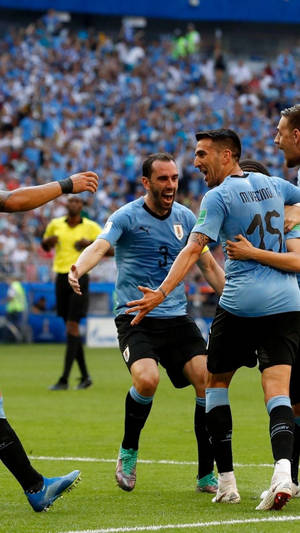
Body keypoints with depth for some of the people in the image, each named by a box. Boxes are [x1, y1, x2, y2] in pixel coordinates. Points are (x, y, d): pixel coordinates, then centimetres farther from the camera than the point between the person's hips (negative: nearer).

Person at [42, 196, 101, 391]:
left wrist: (91, 244, -13)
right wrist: (49, 241, -1)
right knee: (70, 328, 7)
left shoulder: (91, 226, -1)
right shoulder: (56, 224, 8)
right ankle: (85, 376, 18)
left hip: (80, 277, -4)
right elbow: (44, 245, 23)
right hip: (61, 277, 4)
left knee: (72, 326, -12)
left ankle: (64, 379, -14)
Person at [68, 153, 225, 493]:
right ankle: (128, 452, 0)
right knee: (147, 379, -29)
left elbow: (208, 266, 19)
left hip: (177, 318, 4)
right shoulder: (127, 217, -6)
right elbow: (100, 247, -23)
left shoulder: (186, 218, 9)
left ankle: (207, 475, -2)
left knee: (207, 380, -13)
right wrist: (78, 269, -45)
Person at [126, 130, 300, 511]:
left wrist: (162, 293, -23)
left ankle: (226, 481, 9)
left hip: (240, 304, -4)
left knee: (216, 382, 14)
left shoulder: (218, 197, -4)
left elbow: (193, 248, -16)